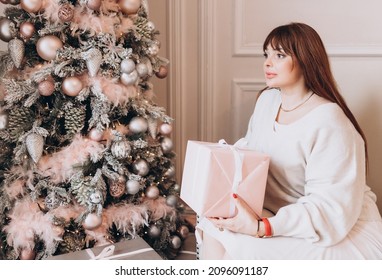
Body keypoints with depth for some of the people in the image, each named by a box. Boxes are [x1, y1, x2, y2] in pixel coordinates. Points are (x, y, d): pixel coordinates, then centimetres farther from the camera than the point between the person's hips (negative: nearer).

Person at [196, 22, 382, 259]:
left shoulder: (330, 124, -22)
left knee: (241, 248, -25)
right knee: (214, 232, -15)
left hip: (342, 236, -7)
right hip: (279, 216, 7)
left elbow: (333, 209, -26)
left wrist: (261, 228, -36)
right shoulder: (267, 100, 4)